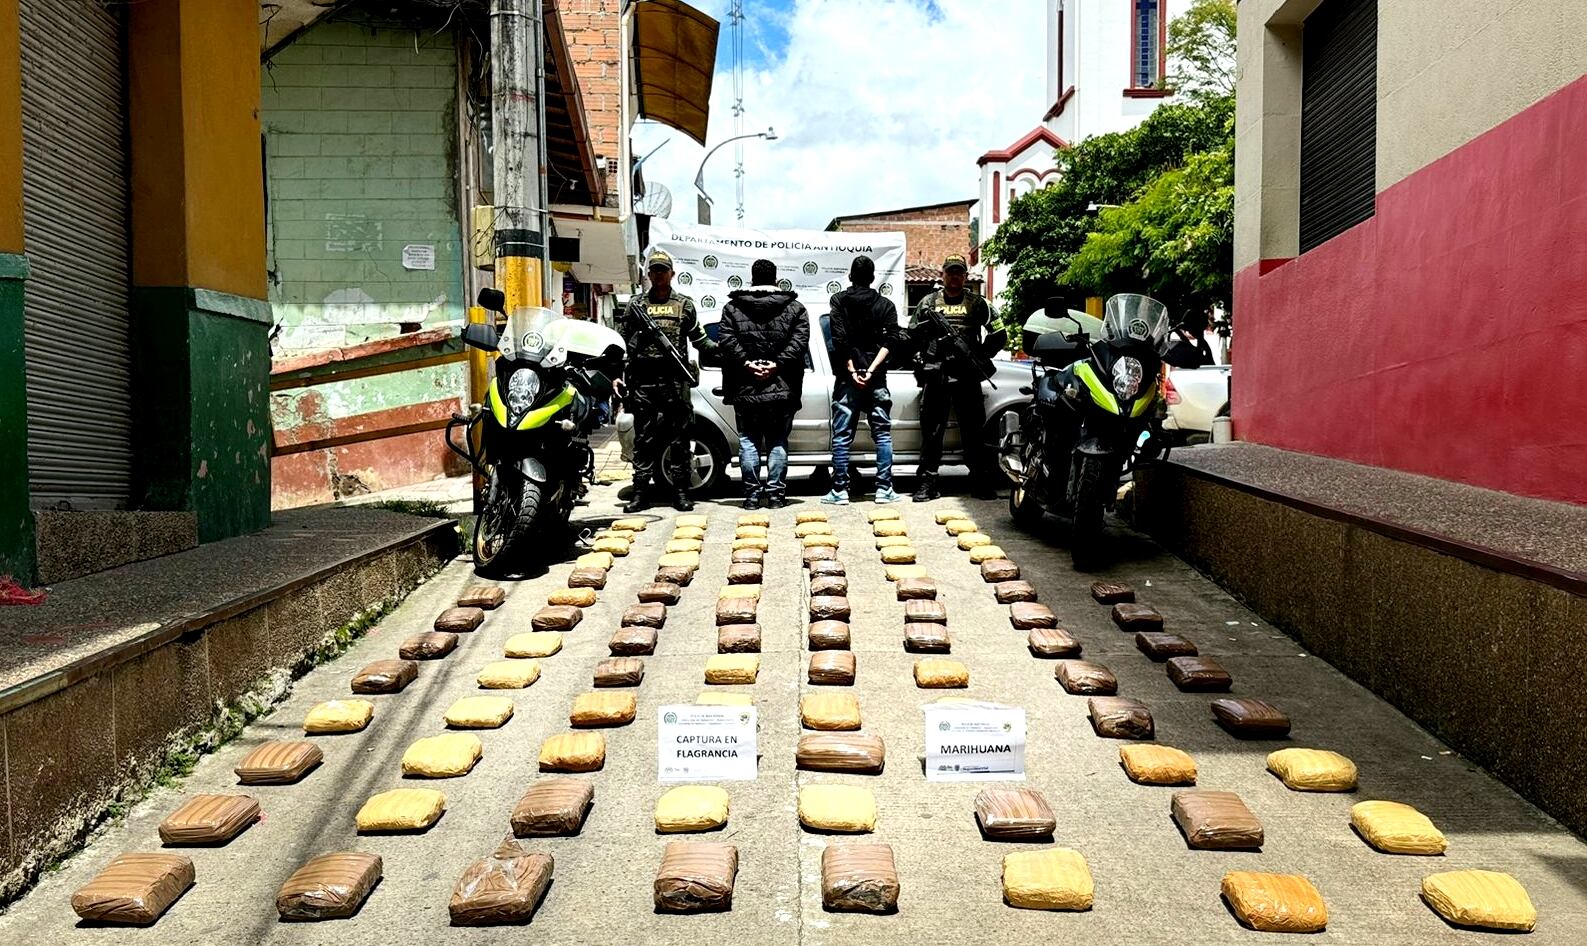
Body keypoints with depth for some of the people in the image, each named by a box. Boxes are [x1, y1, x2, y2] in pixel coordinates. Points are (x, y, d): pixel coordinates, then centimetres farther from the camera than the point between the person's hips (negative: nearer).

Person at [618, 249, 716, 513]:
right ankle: (641, 492, 8)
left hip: (675, 380, -1)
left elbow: (700, 340, 11)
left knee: (679, 437, 2)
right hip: (643, 380, 1)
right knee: (644, 438, 4)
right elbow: (621, 341, 13)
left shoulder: (684, 304, 11)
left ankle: (680, 492, 8)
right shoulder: (636, 304, 13)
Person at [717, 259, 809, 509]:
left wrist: (746, 363, -9)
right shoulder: (794, 308, 6)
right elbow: (800, 341, -6)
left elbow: (726, 340, -6)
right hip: (782, 388, 0)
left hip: (745, 389, 0)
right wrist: (777, 364, -10)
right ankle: (776, 493, 7)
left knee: (748, 441, 6)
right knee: (778, 442, 7)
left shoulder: (732, 308, 5)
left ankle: (752, 494, 6)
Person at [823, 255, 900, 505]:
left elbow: (839, 339, -8)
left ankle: (839, 490, 3)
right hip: (877, 379, 1)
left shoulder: (839, 301, 2)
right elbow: (889, 341, -6)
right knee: (882, 434, 7)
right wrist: (871, 370, -11)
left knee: (842, 436, 2)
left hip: (847, 379, -1)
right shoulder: (886, 305, 7)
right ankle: (884, 489, 6)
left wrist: (852, 371, -9)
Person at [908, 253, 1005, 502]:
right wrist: (925, 327, -4)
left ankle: (982, 482, 5)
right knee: (931, 429, 1)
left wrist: (983, 352, -7)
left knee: (974, 429, 1)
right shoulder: (928, 302, 16)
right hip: (934, 374, 1)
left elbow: (997, 333, 7)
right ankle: (927, 483, 3)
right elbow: (911, 335, 15)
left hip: (966, 375, 0)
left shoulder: (976, 303, 13)